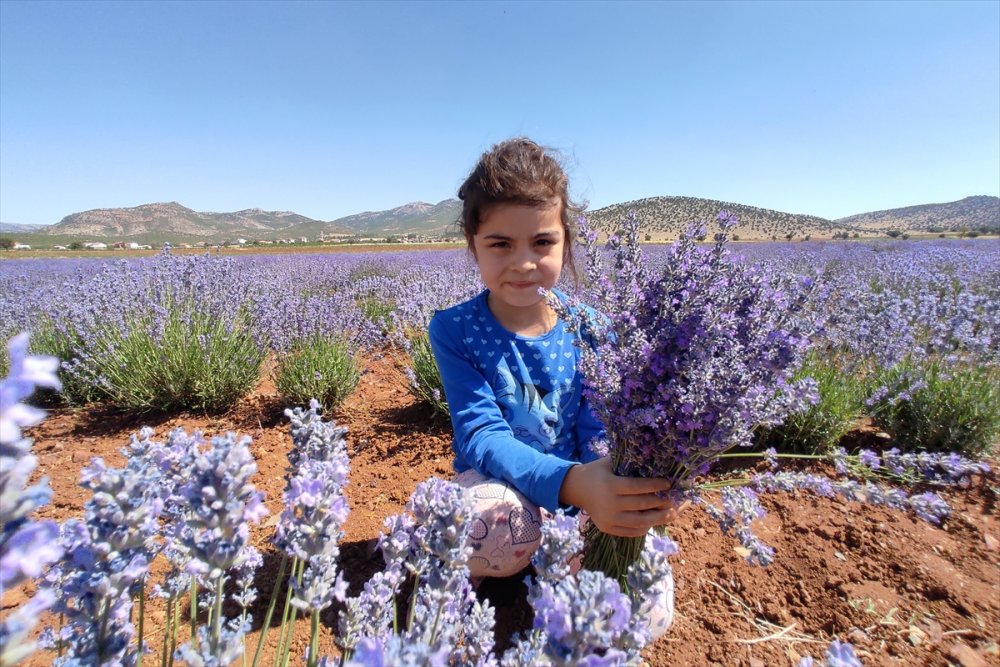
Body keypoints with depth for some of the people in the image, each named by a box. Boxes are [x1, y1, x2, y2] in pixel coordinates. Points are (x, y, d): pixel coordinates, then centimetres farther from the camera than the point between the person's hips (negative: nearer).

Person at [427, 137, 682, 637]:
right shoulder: (454, 330, -13)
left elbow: (599, 430, -5)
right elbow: (482, 437, -23)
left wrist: (632, 489, -29)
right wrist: (569, 481, -42)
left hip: (583, 500, 3)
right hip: (499, 489, -2)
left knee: (648, 612, -19)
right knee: (497, 518, -38)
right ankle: (462, 568, -1)